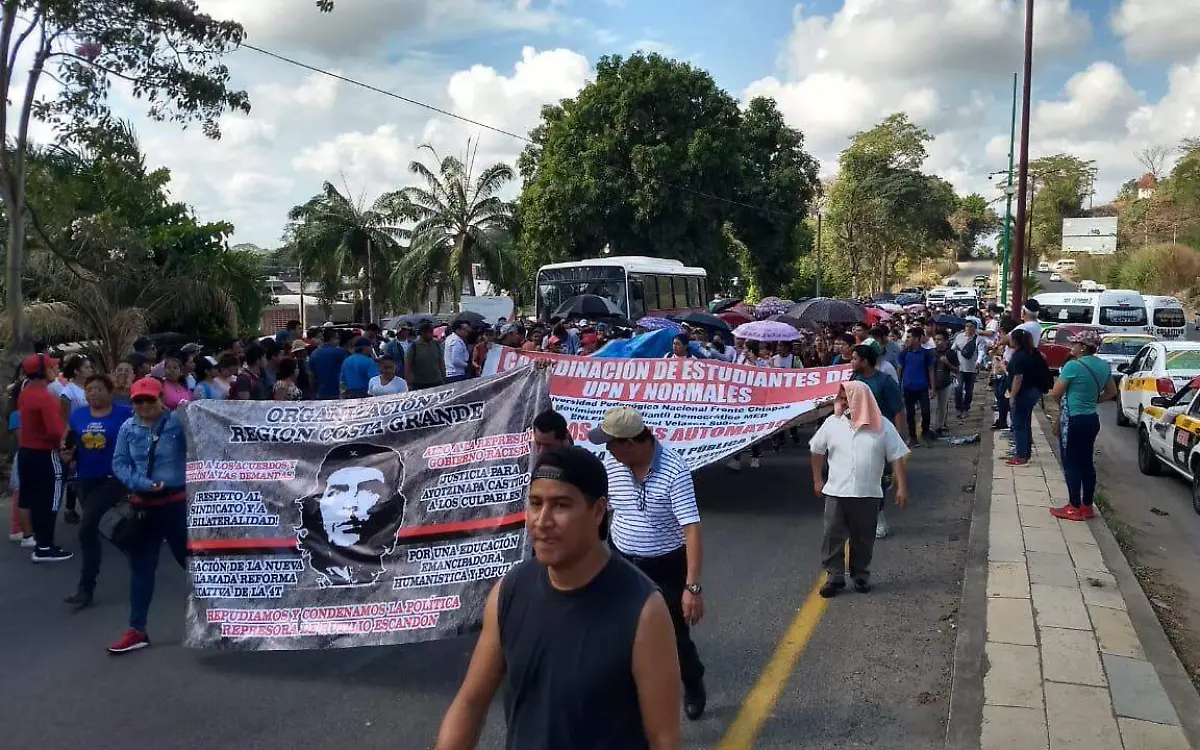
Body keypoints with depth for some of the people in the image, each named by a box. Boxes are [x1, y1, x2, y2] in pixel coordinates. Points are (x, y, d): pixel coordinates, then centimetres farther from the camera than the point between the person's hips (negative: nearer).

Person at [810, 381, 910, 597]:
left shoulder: (882, 426, -3)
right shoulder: (832, 423, 1)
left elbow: (897, 457, 0)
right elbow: (817, 451, 12)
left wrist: (902, 487, -5)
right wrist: (817, 480, 12)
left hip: (868, 495, -1)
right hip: (836, 493, 1)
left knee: (863, 539, 10)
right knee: (833, 537, 1)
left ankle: (861, 575, 27)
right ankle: (834, 577, 12)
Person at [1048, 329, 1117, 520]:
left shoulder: (1073, 366, -17)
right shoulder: (1104, 366, 7)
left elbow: (1056, 393, -12)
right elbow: (1112, 392, 18)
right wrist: (1093, 400, 14)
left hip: (1073, 420, -8)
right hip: (1092, 419, 8)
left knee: (1071, 464, 0)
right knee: (1087, 463, 13)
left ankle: (1074, 508, 4)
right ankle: (1087, 507, 19)